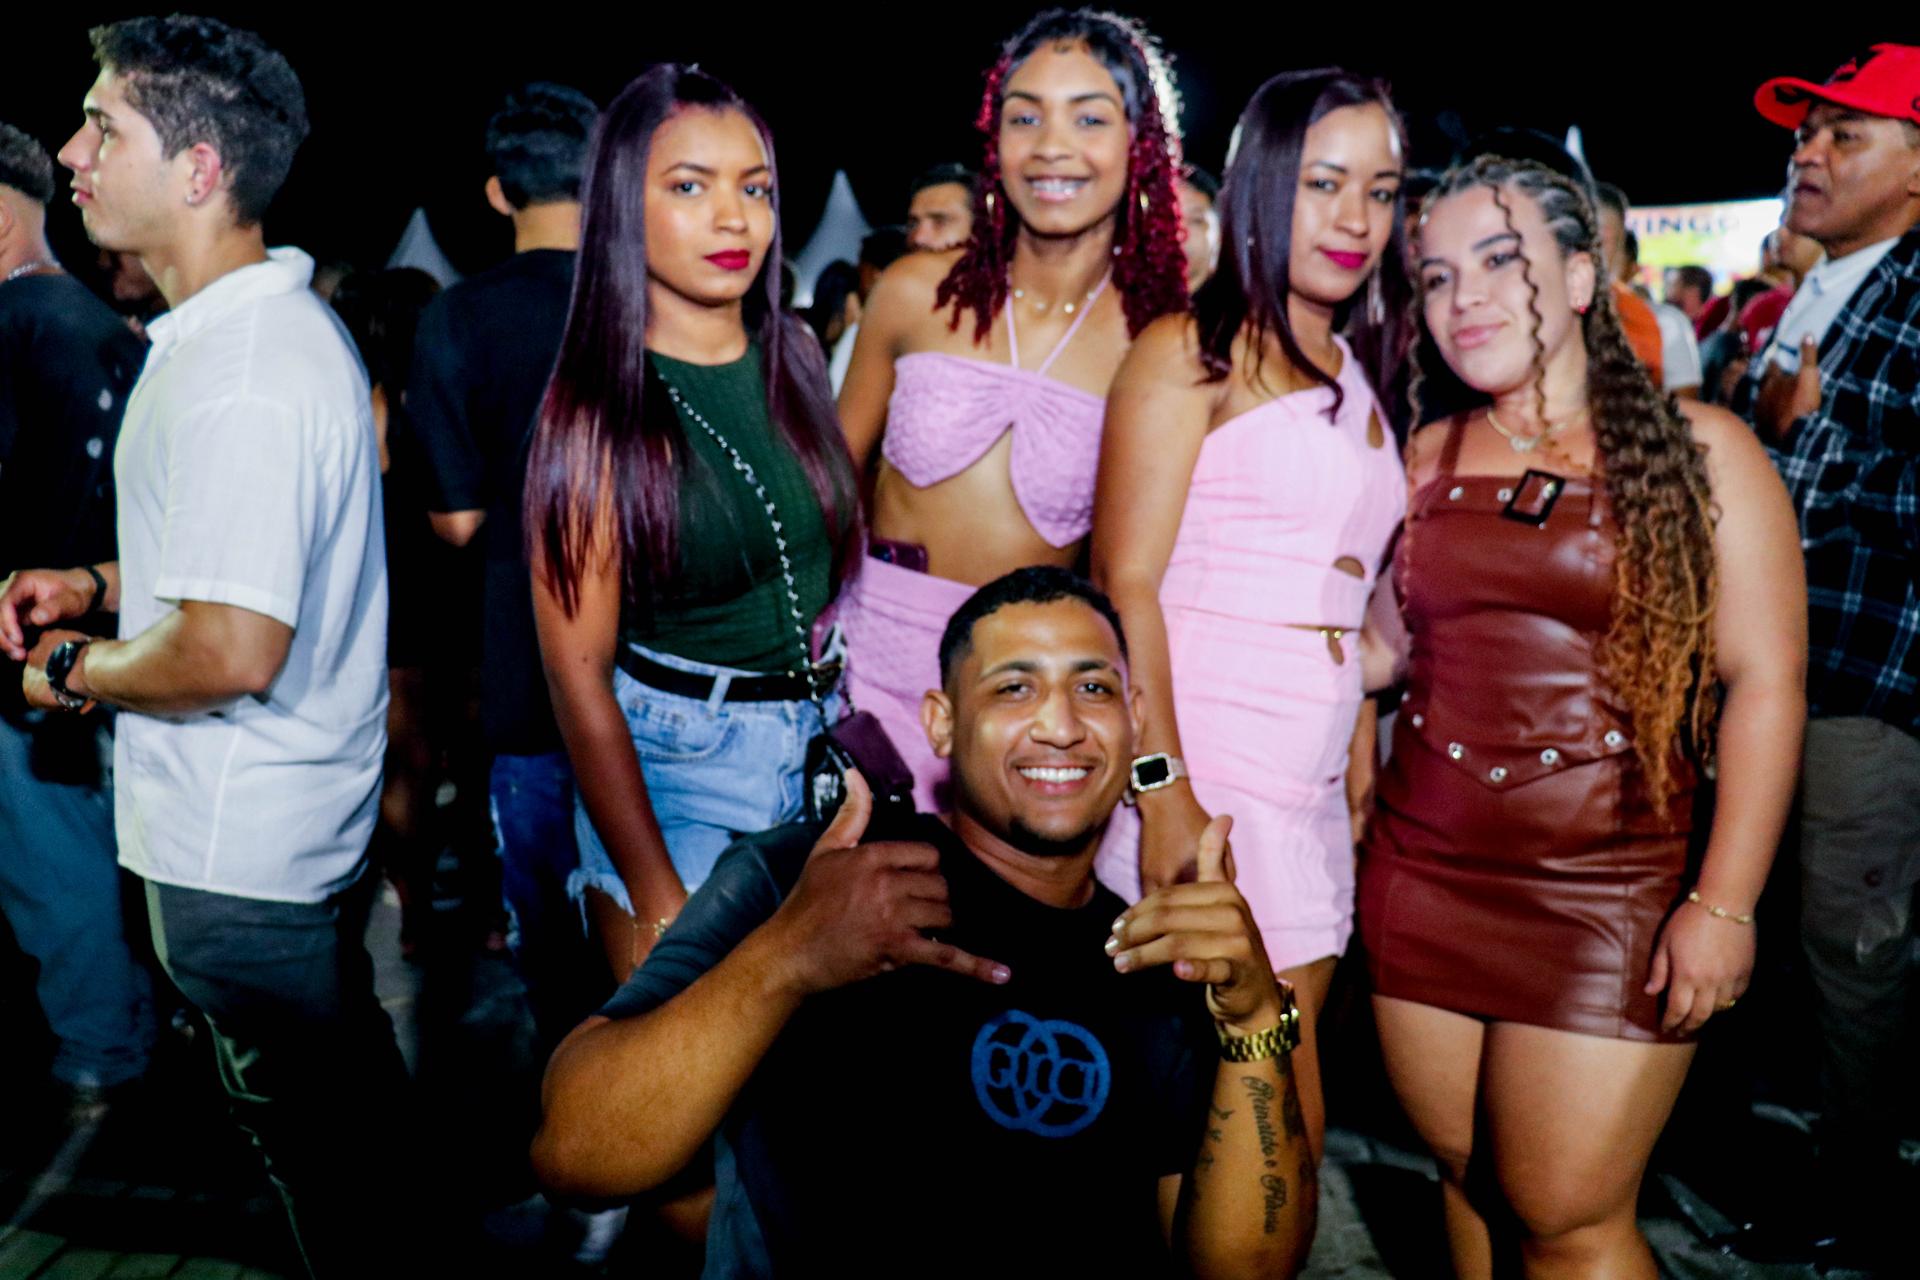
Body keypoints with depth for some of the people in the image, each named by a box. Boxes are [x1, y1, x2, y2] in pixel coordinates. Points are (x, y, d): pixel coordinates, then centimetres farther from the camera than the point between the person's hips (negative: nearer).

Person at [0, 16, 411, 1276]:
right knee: (352, 1088, 25)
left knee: (318, 1132, 10)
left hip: (237, 845, -10)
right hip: (309, 809, 10)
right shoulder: (286, 314, 8)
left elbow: (230, 650, -31)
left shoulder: (234, 378, -26)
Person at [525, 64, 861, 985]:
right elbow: (578, 674, -12)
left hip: (822, 741, 5)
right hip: (671, 764, -4)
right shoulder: (596, 408, -12)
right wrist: (657, 899, -14)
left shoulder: (795, 357, 3)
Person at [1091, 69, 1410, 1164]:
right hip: (1202, 779, -7)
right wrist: (1164, 792, -19)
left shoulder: (1357, 377, 20)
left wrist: (1365, 780, 14)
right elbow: (1124, 580, -11)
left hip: (1311, 791, 7)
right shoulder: (1192, 352, -2)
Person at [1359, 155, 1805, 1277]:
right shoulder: (1427, 457, 9)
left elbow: (1766, 682, -7)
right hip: (1426, 874, 4)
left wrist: (1725, 903, -12)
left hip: (1607, 891, -4)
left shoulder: (1698, 450, -3)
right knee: (1469, 1182, 14)